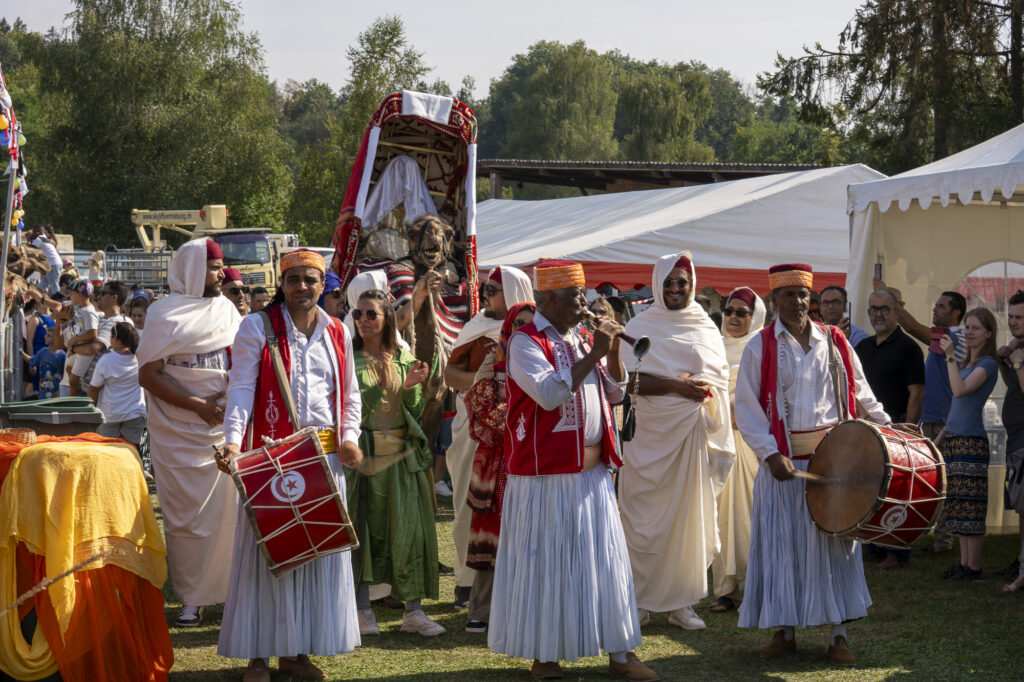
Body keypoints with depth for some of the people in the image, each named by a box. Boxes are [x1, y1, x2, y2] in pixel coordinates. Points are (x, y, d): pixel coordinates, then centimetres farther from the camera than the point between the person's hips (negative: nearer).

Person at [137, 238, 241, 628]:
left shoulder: (226, 310, 11)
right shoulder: (166, 315, -4)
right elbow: (148, 375, -9)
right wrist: (198, 405, -15)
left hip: (226, 427, 4)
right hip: (181, 433, -4)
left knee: (231, 508, 2)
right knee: (187, 516, -1)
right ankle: (191, 599, 6)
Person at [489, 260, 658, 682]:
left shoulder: (580, 338, 13)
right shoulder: (526, 342, -9)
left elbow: (615, 393, 15)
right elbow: (550, 394, -23)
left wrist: (613, 350, 0)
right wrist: (593, 354, -21)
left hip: (592, 470, 7)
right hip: (546, 473, -6)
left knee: (605, 558, 6)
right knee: (545, 562, 1)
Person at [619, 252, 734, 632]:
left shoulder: (706, 329, 12)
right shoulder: (640, 327, 3)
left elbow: (721, 380, 14)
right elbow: (627, 379, -7)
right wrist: (674, 385, -17)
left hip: (692, 436, 3)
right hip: (650, 434, -3)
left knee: (691, 518, 2)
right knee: (646, 518, -2)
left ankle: (681, 602, 9)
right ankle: (638, 600, 7)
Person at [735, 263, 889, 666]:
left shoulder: (835, 342, 8)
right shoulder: (760, 348, 0)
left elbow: (861, 393, 17)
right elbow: (746, 407, -4)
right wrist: (770, 454, -15)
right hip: (784, 462, -1)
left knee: (834, 541, 3)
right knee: (783, 543, 2)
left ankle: (838, 635, 8)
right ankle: (785, 630, 13)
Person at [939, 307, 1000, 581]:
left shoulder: (988, 364, -9)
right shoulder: (966, 363, 17)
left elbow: (961, 391, -25)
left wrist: (950, 357, -22)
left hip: (971, 440, -9)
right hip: (954, 439, 9)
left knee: (970, 505, -8)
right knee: (958, 505, 10)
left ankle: (974, 567, -5)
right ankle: (964, 562, 15)